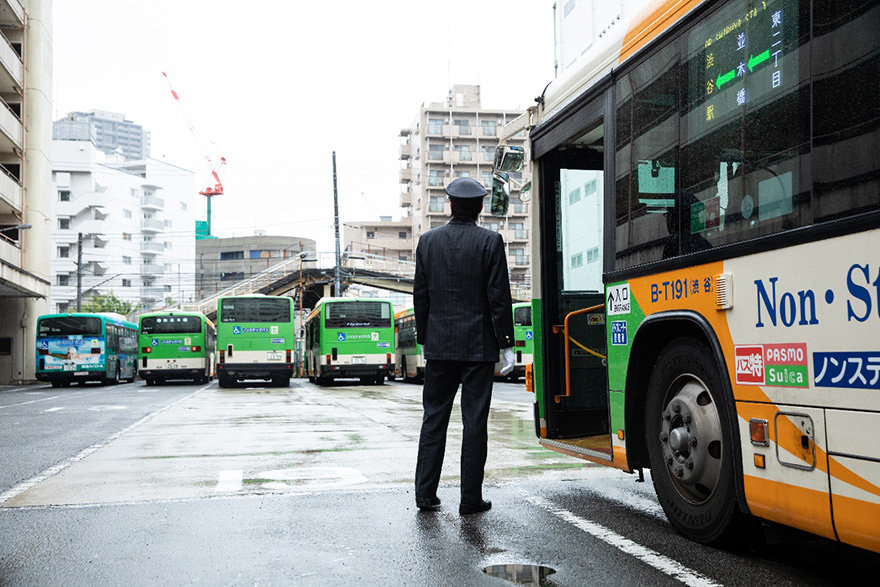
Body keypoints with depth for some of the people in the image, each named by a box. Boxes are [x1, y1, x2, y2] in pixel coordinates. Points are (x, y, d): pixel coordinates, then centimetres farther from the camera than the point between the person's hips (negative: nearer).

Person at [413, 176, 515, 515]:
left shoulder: (428, 241, 4)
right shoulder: (490, 242, -6)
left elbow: (420, 295, 6)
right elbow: (499, 297, -8)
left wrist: (424, 339, 14)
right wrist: (506, 345, -3)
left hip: (439, 345, 3)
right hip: (478, 345, -3)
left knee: (434, 417, 12)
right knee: (474, 420, 3)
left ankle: (425, 493, 14)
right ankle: (471, 498, 8)